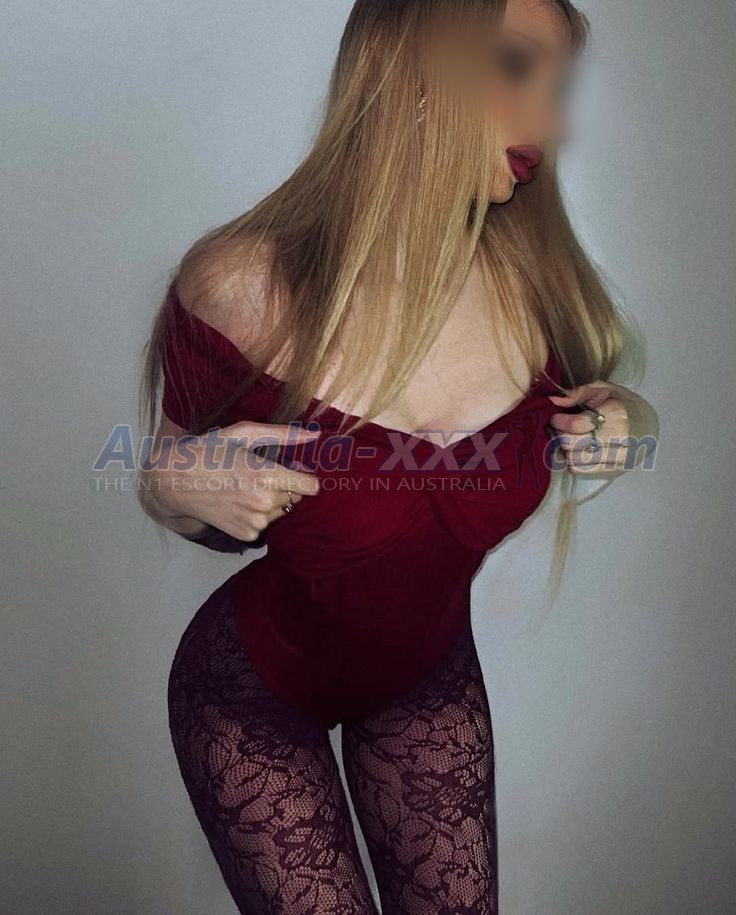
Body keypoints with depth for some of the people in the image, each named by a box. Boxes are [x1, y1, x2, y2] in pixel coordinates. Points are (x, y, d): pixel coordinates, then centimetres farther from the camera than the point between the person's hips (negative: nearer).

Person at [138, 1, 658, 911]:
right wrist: (177, 487, -31)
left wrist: (611, 427, -15)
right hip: (255, 693, -3)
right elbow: (204, 508, -9)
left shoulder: (535, 279, -15)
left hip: (432, 676, 4)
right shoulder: (244, 285, -26)